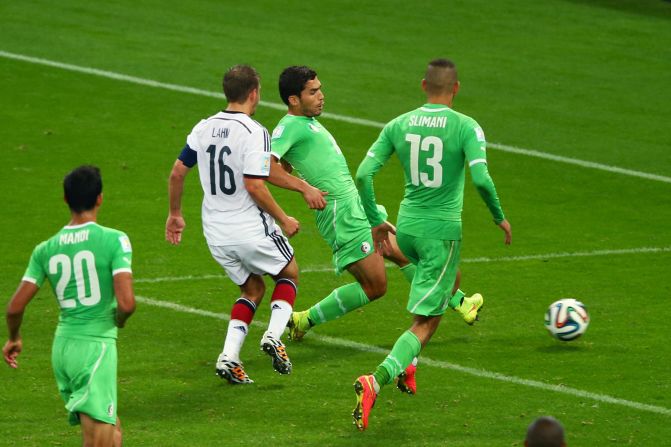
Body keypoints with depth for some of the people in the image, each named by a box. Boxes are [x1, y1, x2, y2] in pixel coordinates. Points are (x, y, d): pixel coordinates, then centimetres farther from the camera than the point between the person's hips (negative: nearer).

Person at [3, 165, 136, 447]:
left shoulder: (45, 250, 5)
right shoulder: (114, 240, -9)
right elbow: (126, 303, -17)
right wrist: (118, 321, 6)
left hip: (62, 348, 6)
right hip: (97, 345, -6)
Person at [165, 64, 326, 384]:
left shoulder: (204, 128, 4)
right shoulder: (254, 133, -17)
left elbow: (177, 172, 9)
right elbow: (255, 186, -23)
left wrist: (175, 214, 22)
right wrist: (283, 220, -10)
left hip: (216, 233, 6)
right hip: (253, 230, -6)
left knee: (252, 288, 22)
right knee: (288, 274, 20)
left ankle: (229, 355, 4)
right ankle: (274, 334, -3)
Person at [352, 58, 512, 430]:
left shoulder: (398, 126, 2)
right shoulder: (466, 127, -11)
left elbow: (363, 174, -1)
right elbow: (481, 179, -21)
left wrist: (375, 222, 12)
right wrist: (500, 218, -4)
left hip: (406, 228, 6)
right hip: (442, 231, -6)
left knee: (451, 276, 35)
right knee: (424, 324, -2)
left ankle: (408, 365, 27)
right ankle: (377, 381, -27)